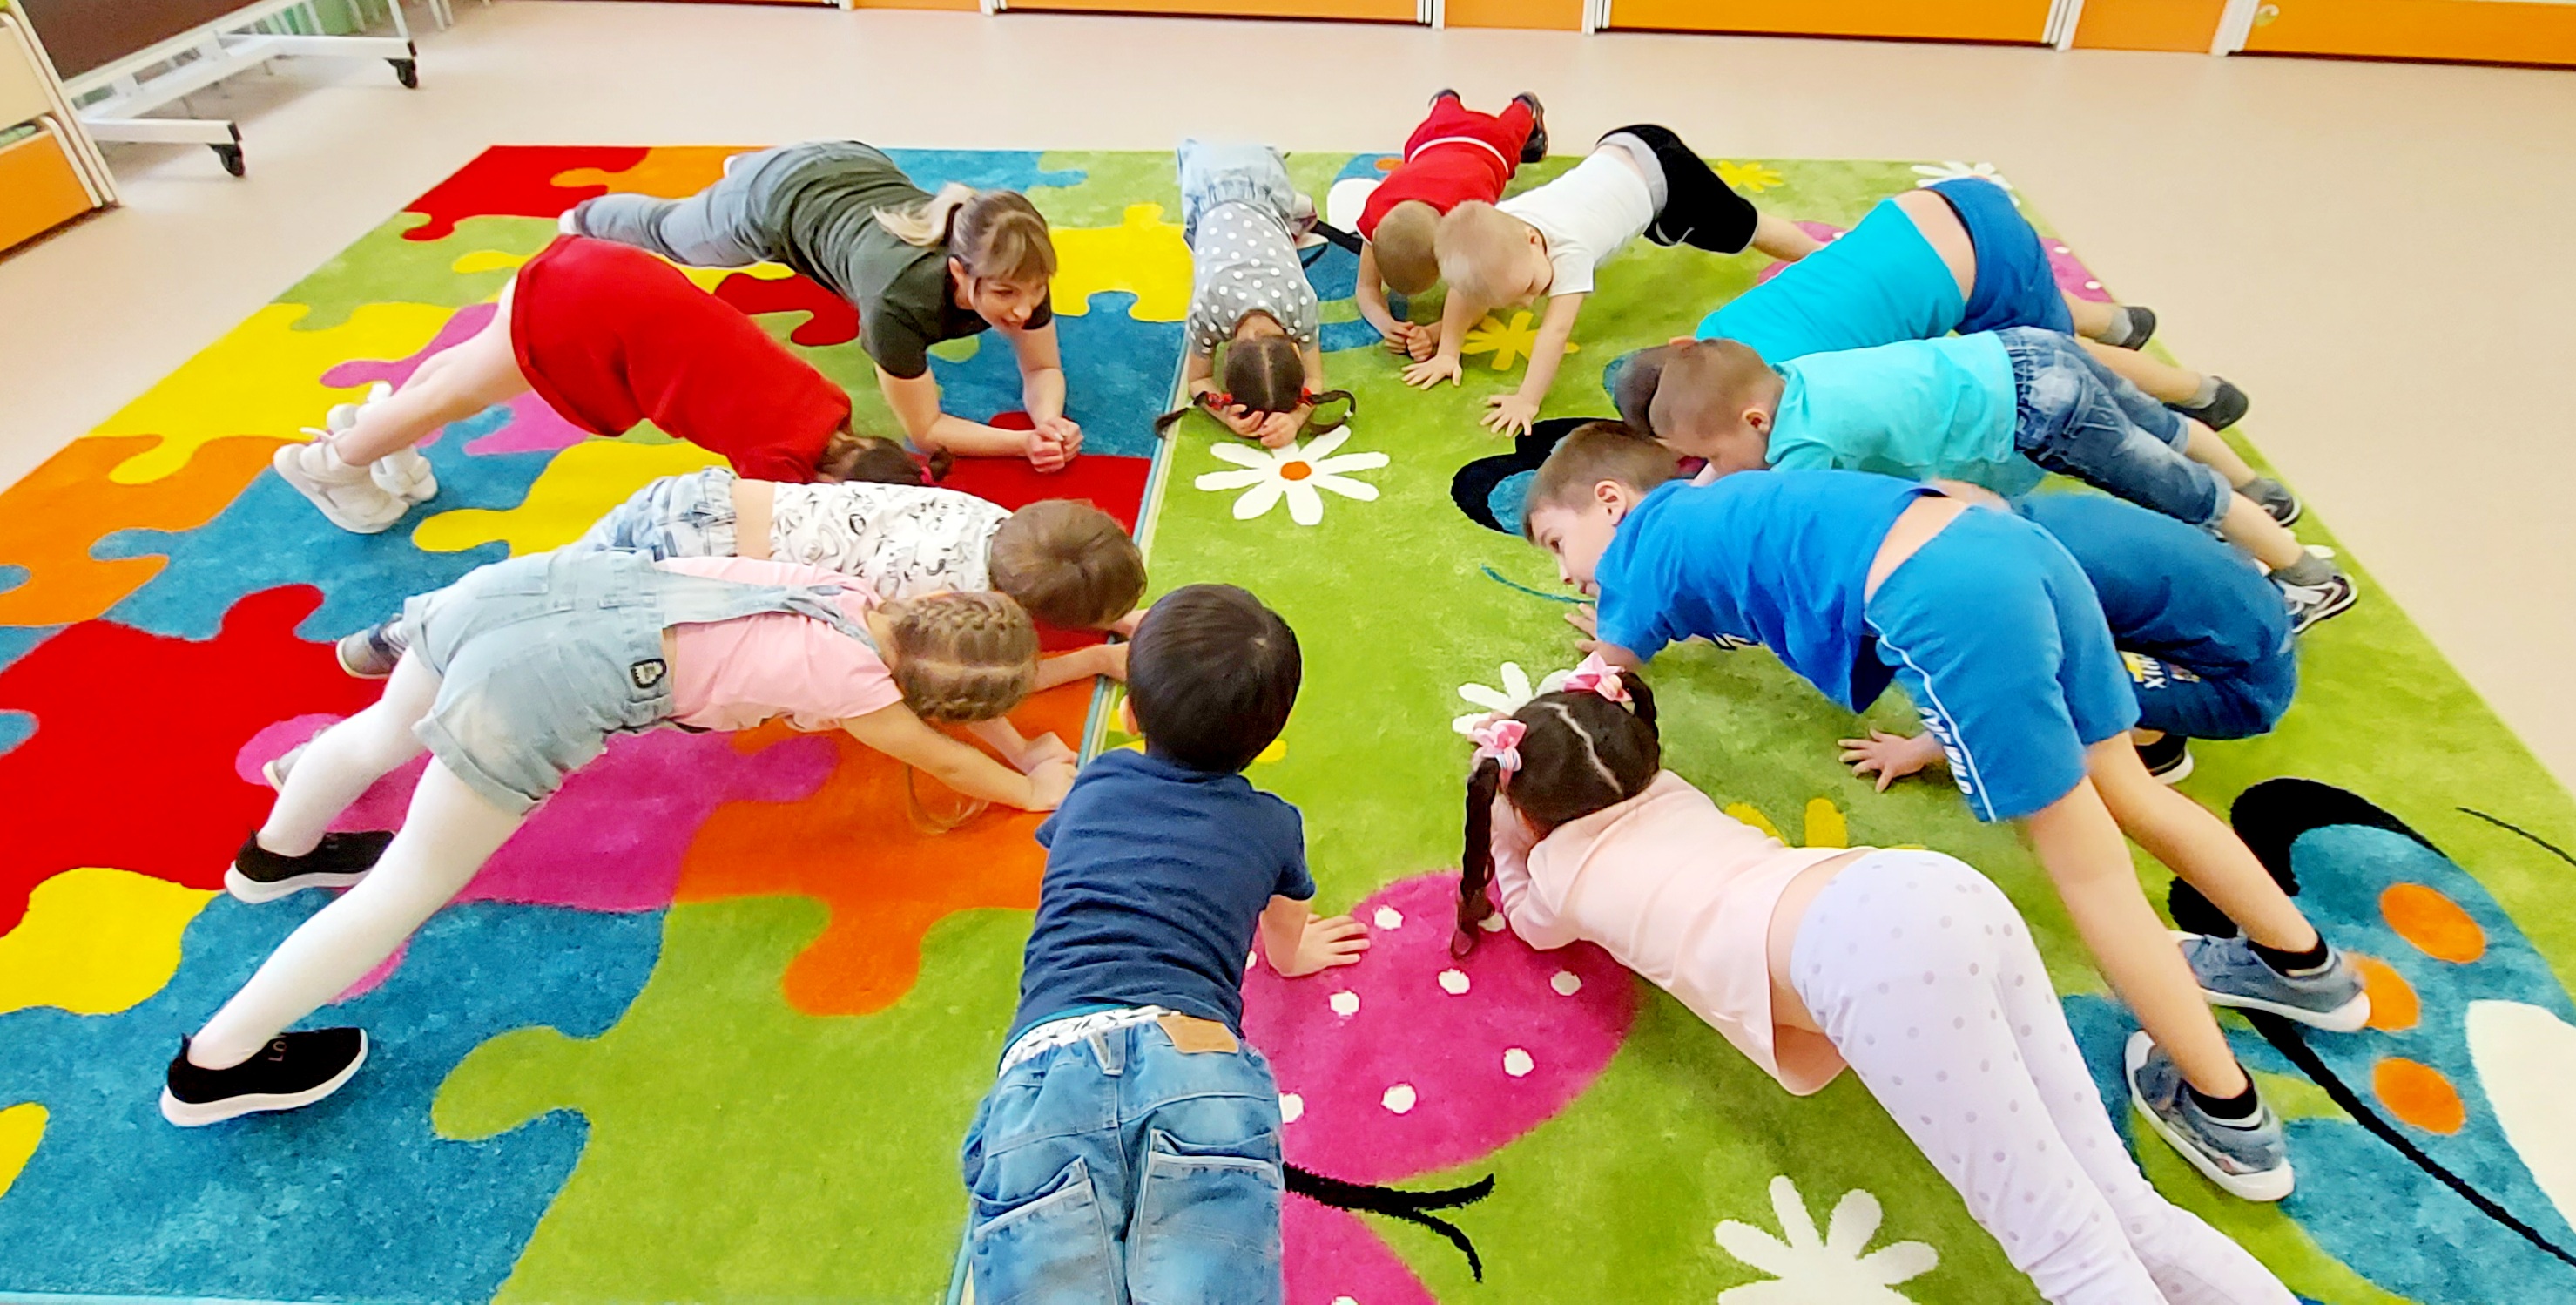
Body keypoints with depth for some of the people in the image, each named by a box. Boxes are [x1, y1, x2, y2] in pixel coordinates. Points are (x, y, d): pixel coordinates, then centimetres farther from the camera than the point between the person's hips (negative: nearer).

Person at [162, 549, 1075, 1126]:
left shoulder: (855, 595, 13)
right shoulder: (855, 683, -3)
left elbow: (936, 671, 30)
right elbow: (944, 757, 13)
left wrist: (1018, 742, 33)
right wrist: (1034, 788, 29)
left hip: (526, 580, 9)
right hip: (538, 693, -9)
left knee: (386, 733, 37)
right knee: (410, 889, 11)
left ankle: (276, 853, 68)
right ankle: (212, 1070, 26)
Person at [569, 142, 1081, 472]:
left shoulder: (1016, 267, -36)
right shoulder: (899, 300, -48)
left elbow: (1044, 369, -23)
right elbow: (926, 430, -38)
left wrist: (1049, 422, -45)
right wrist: (1025, 442, -52)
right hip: (777, 197, -3)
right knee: (669, 234, 30)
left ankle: (746, 166, 68)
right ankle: (587, 217, 62)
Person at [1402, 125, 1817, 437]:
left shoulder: (1568, 247, -44)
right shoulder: (1492, 232, -29)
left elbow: (1557, 329, -48)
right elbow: (1464, 295, -17)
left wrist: (1527, 399, -52)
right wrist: (1446, 353, -26)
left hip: (1660, 170, -5)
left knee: (1741, 229, 15)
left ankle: (1821, 252, 38)